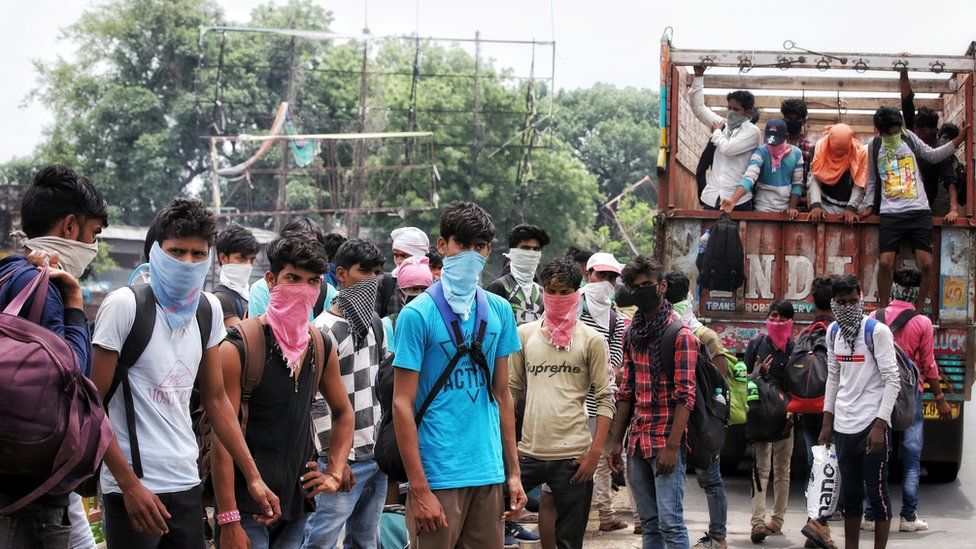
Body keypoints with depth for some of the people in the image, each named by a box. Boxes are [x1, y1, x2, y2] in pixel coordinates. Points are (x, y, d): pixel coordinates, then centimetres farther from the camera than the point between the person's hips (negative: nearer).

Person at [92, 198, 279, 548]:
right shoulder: (124, 305, -11)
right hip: (133, 486, -6)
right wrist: (130, 484, -17)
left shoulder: (208, 309, 8)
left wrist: (253, 477, 10)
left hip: (186, 481, 6)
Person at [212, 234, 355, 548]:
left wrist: (334, 474, 11)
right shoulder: (238, 348, -12)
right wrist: (228, 521, -18)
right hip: (247, 508, -6)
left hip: (296, 505, 6)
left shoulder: (321, 348, 7)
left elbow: (343, 413, 24)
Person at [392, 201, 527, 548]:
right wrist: (419, 490, -14)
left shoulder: (499, 310, 9)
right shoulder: (418, 314, -7)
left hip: (490, 473, 5)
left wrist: (514, 472, 10)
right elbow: (403, 405, -9)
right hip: (438, 476, -5)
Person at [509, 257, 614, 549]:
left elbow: (605, 399, 0)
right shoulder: (525, 334, 10)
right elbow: (512, 390, 14)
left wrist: (595, 452, -9)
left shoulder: (591, 340, 2)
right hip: (528, 453, 2)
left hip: (573, 456, -2)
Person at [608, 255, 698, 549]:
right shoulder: (632, 334, 14)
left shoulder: (681, 335, -8)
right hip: (637, 442, 7)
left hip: (665, 441, -7)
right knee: (649, 523, 10)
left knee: (670, 522, -10)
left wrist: (672, 446, -20)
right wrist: (616, 441, 12)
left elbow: (685, 397, -13)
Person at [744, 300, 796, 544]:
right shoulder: (757, 343, 6)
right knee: (761, 468, -10)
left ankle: (777, 520, 18)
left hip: (786, 415, 2)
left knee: (782, 469, 10)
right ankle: (758, 522, -20)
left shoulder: (795, 347, 6)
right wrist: (759, 373, -11)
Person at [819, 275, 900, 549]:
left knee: (876, 492, -1)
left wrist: (880, 425, -17)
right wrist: (827, 423, 14)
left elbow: (892, 380, -11)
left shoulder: (877, 331, -9)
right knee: (850, 494, 13)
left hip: (871, 425, -6)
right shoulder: (833, 332, 9)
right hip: (843, 426, 6)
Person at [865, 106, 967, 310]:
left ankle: (918, 312, 8)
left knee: (926, 263, -8)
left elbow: (933, 155, 14)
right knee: (885, 262, -11)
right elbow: (872, 180, 18)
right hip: (890, 214, 0)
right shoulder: (875, 146, 9)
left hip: (919, 211, 0)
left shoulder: (909, 138, 7)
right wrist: (871, 205, 10)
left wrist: (960, 138, 6)